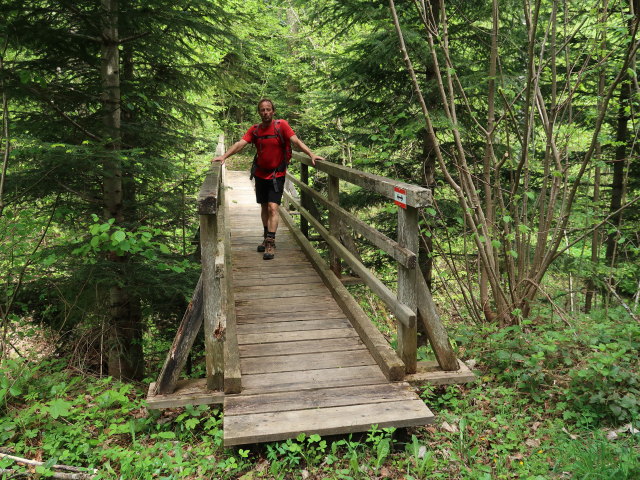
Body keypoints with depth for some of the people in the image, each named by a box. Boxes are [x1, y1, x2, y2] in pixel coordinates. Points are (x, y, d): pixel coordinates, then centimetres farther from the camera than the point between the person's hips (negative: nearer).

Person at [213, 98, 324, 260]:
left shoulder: (281, 125, -10)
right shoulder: (254, 130, 0)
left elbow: (296, 141, -17)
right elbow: (240, 144, -8)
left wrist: (311, 154, -29)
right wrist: (224, 156, -20)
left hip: (277, 175, -4)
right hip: (260, 174, 4)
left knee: (272, 208, -13)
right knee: (264, 207, 14)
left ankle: (271, 243, -11)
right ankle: (266, 238, 28)